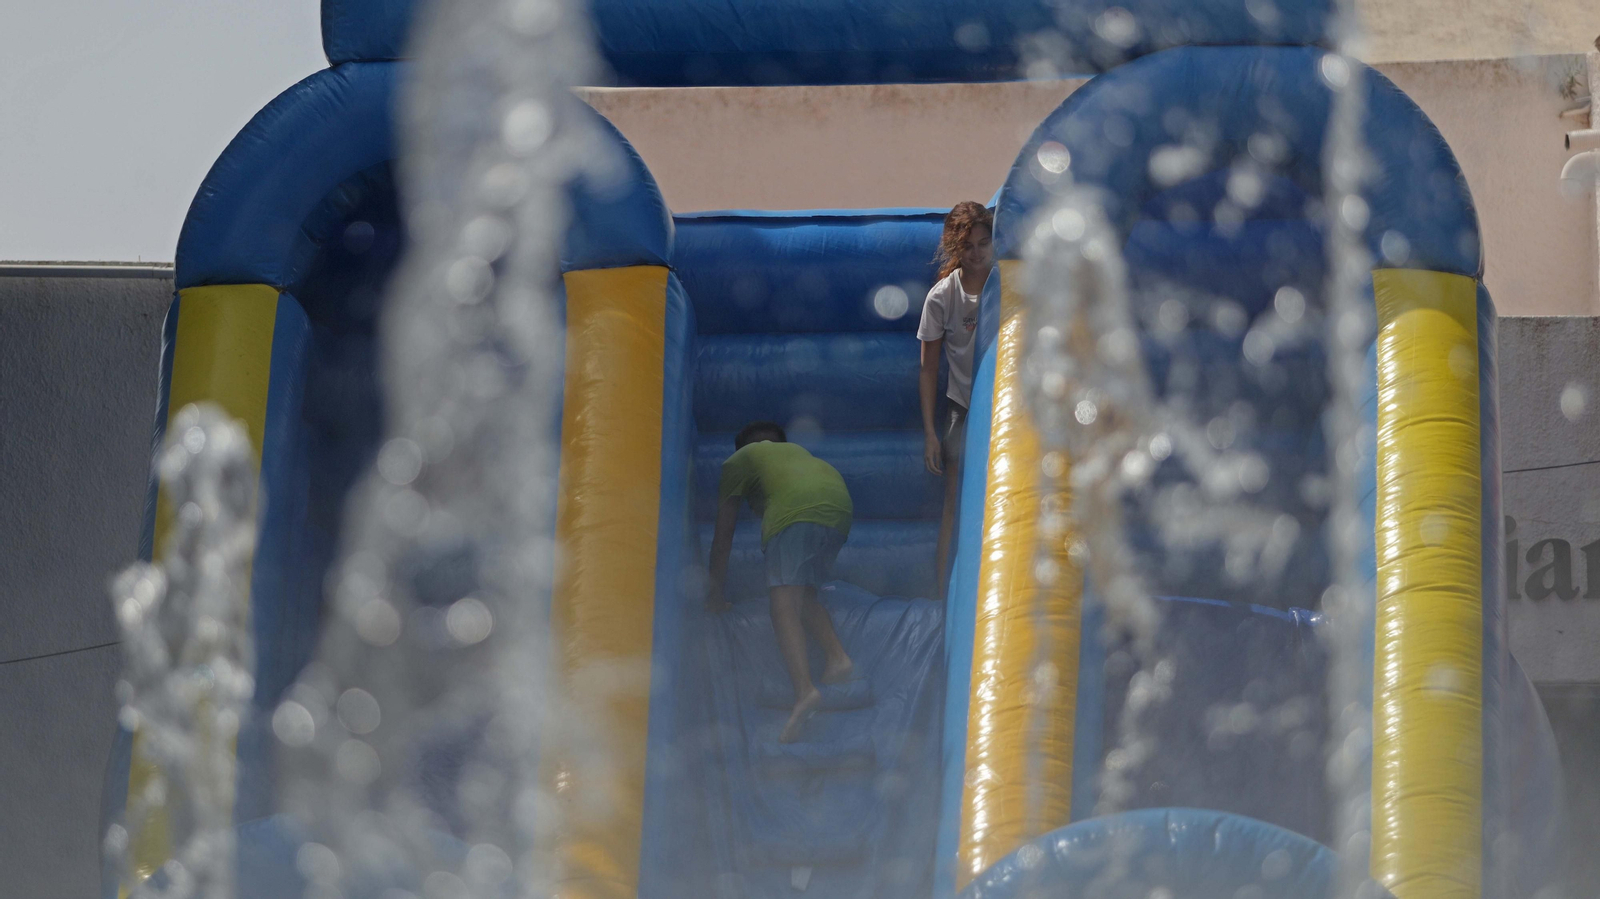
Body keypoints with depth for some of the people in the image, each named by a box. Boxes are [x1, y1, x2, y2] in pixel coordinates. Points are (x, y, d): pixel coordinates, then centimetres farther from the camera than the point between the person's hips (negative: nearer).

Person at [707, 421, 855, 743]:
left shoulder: (738, 461, 28)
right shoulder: (795, 451, 42)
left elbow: (723, 535, 29)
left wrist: (715, 591, 38)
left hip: (795, 510, -5)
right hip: (840, 502, 5)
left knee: (784, 605, -11)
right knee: (804, 594, 21)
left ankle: (805, 690, -31)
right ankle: (836, 654, -3)